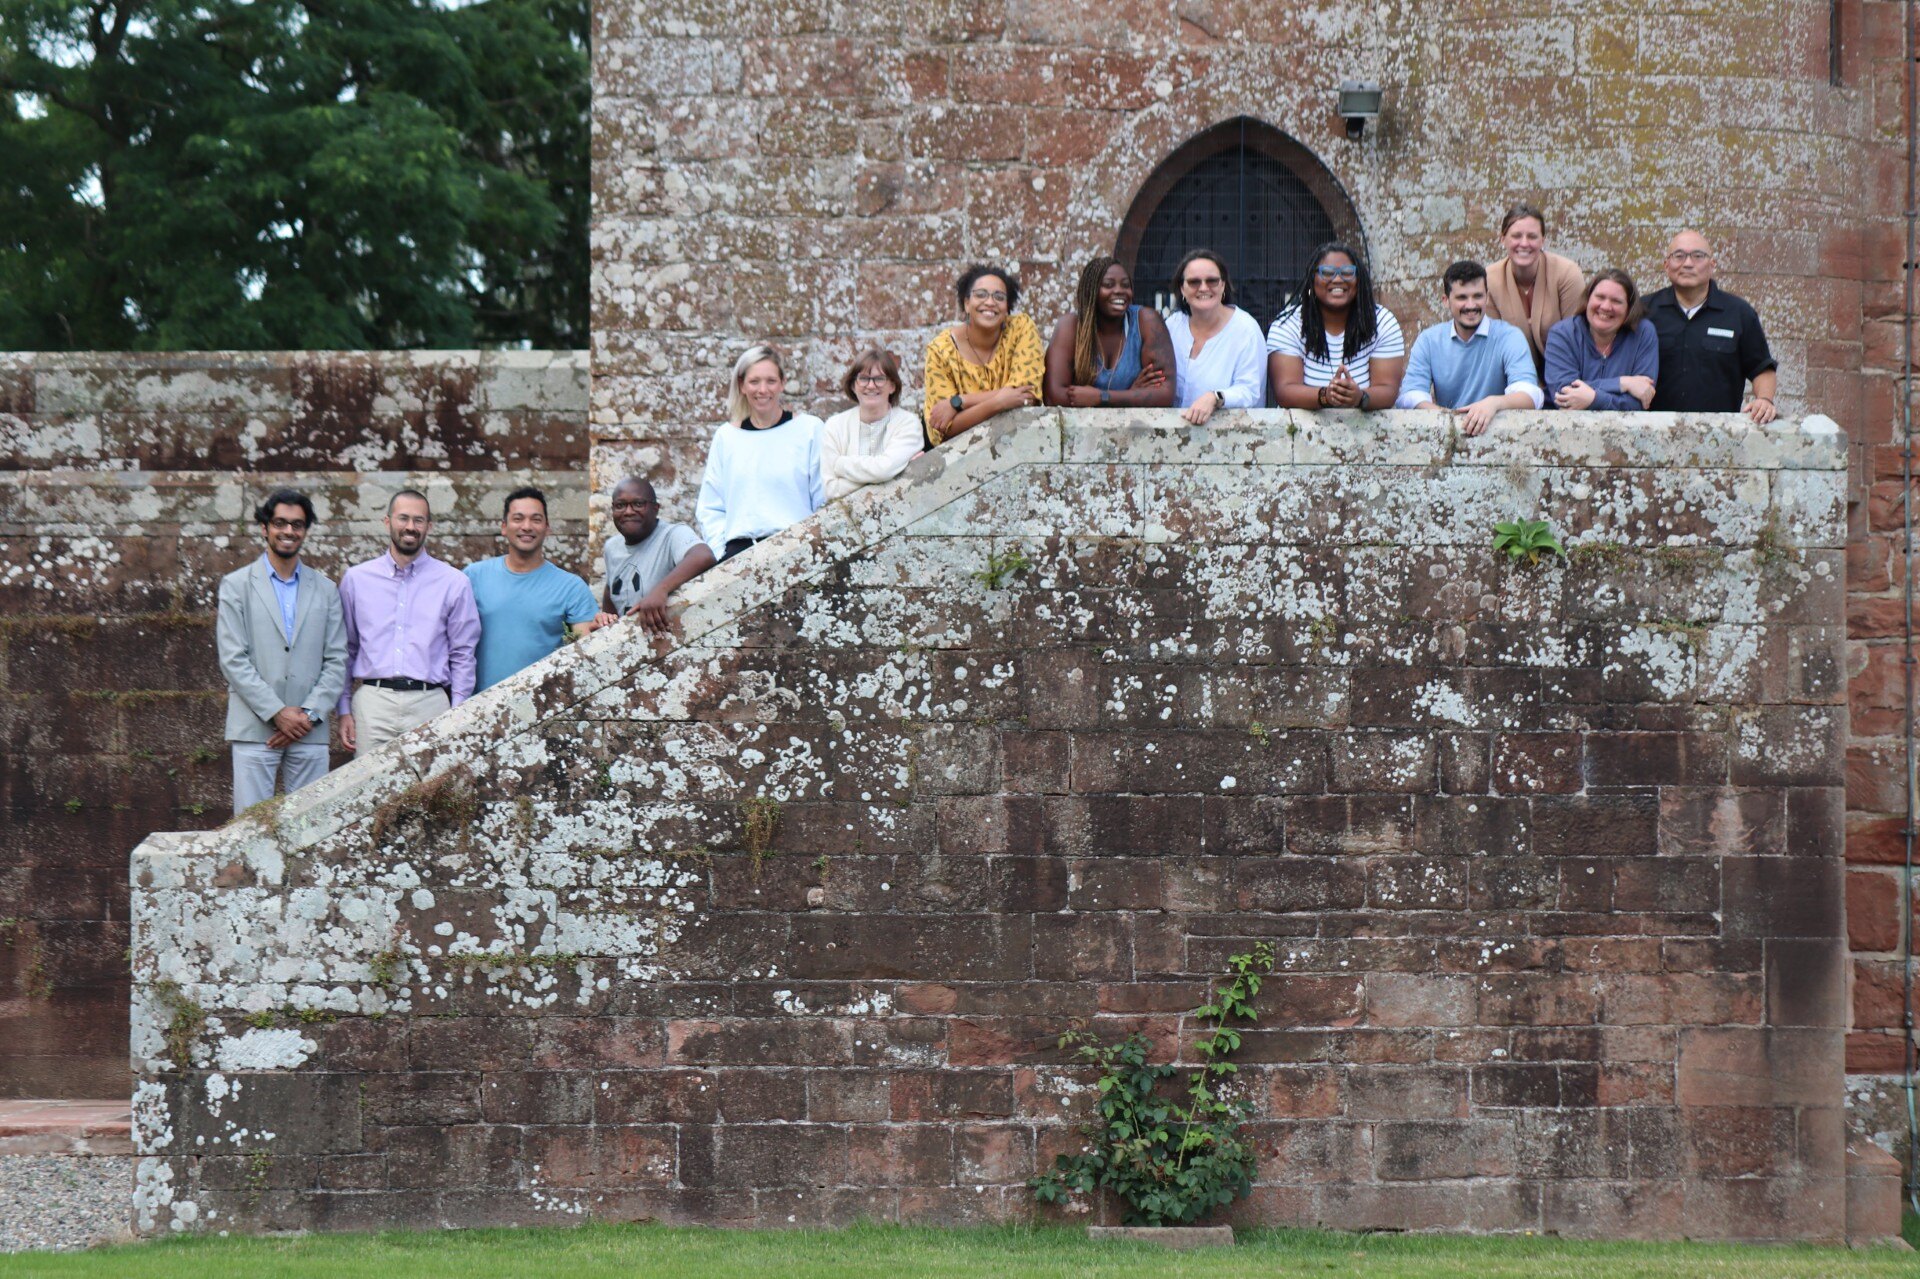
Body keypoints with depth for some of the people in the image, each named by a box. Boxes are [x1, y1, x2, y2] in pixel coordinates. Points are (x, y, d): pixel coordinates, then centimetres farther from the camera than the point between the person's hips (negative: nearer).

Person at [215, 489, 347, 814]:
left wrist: (309, 713, -5)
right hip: (255, 729, -2)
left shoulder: (325, 590, 15)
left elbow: (337, 661, 10)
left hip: (309, 730, 2)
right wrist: (277, 712, -11)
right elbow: (233, 660, -2)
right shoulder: (236, 586, 6)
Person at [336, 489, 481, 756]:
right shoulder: (355, 579, 12)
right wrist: (344, 710, 8)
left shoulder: (454, 582, 9)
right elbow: (345, 651, 15)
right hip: (372, 702, 1)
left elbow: (463, 655, 9)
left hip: (429, 704, -1)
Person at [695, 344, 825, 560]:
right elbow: (709, 509, 20)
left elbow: (826, 504, 8)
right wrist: (722, 549, 4)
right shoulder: (726, 437, 19)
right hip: (739, 548, 3)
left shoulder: (810, 429, 10)